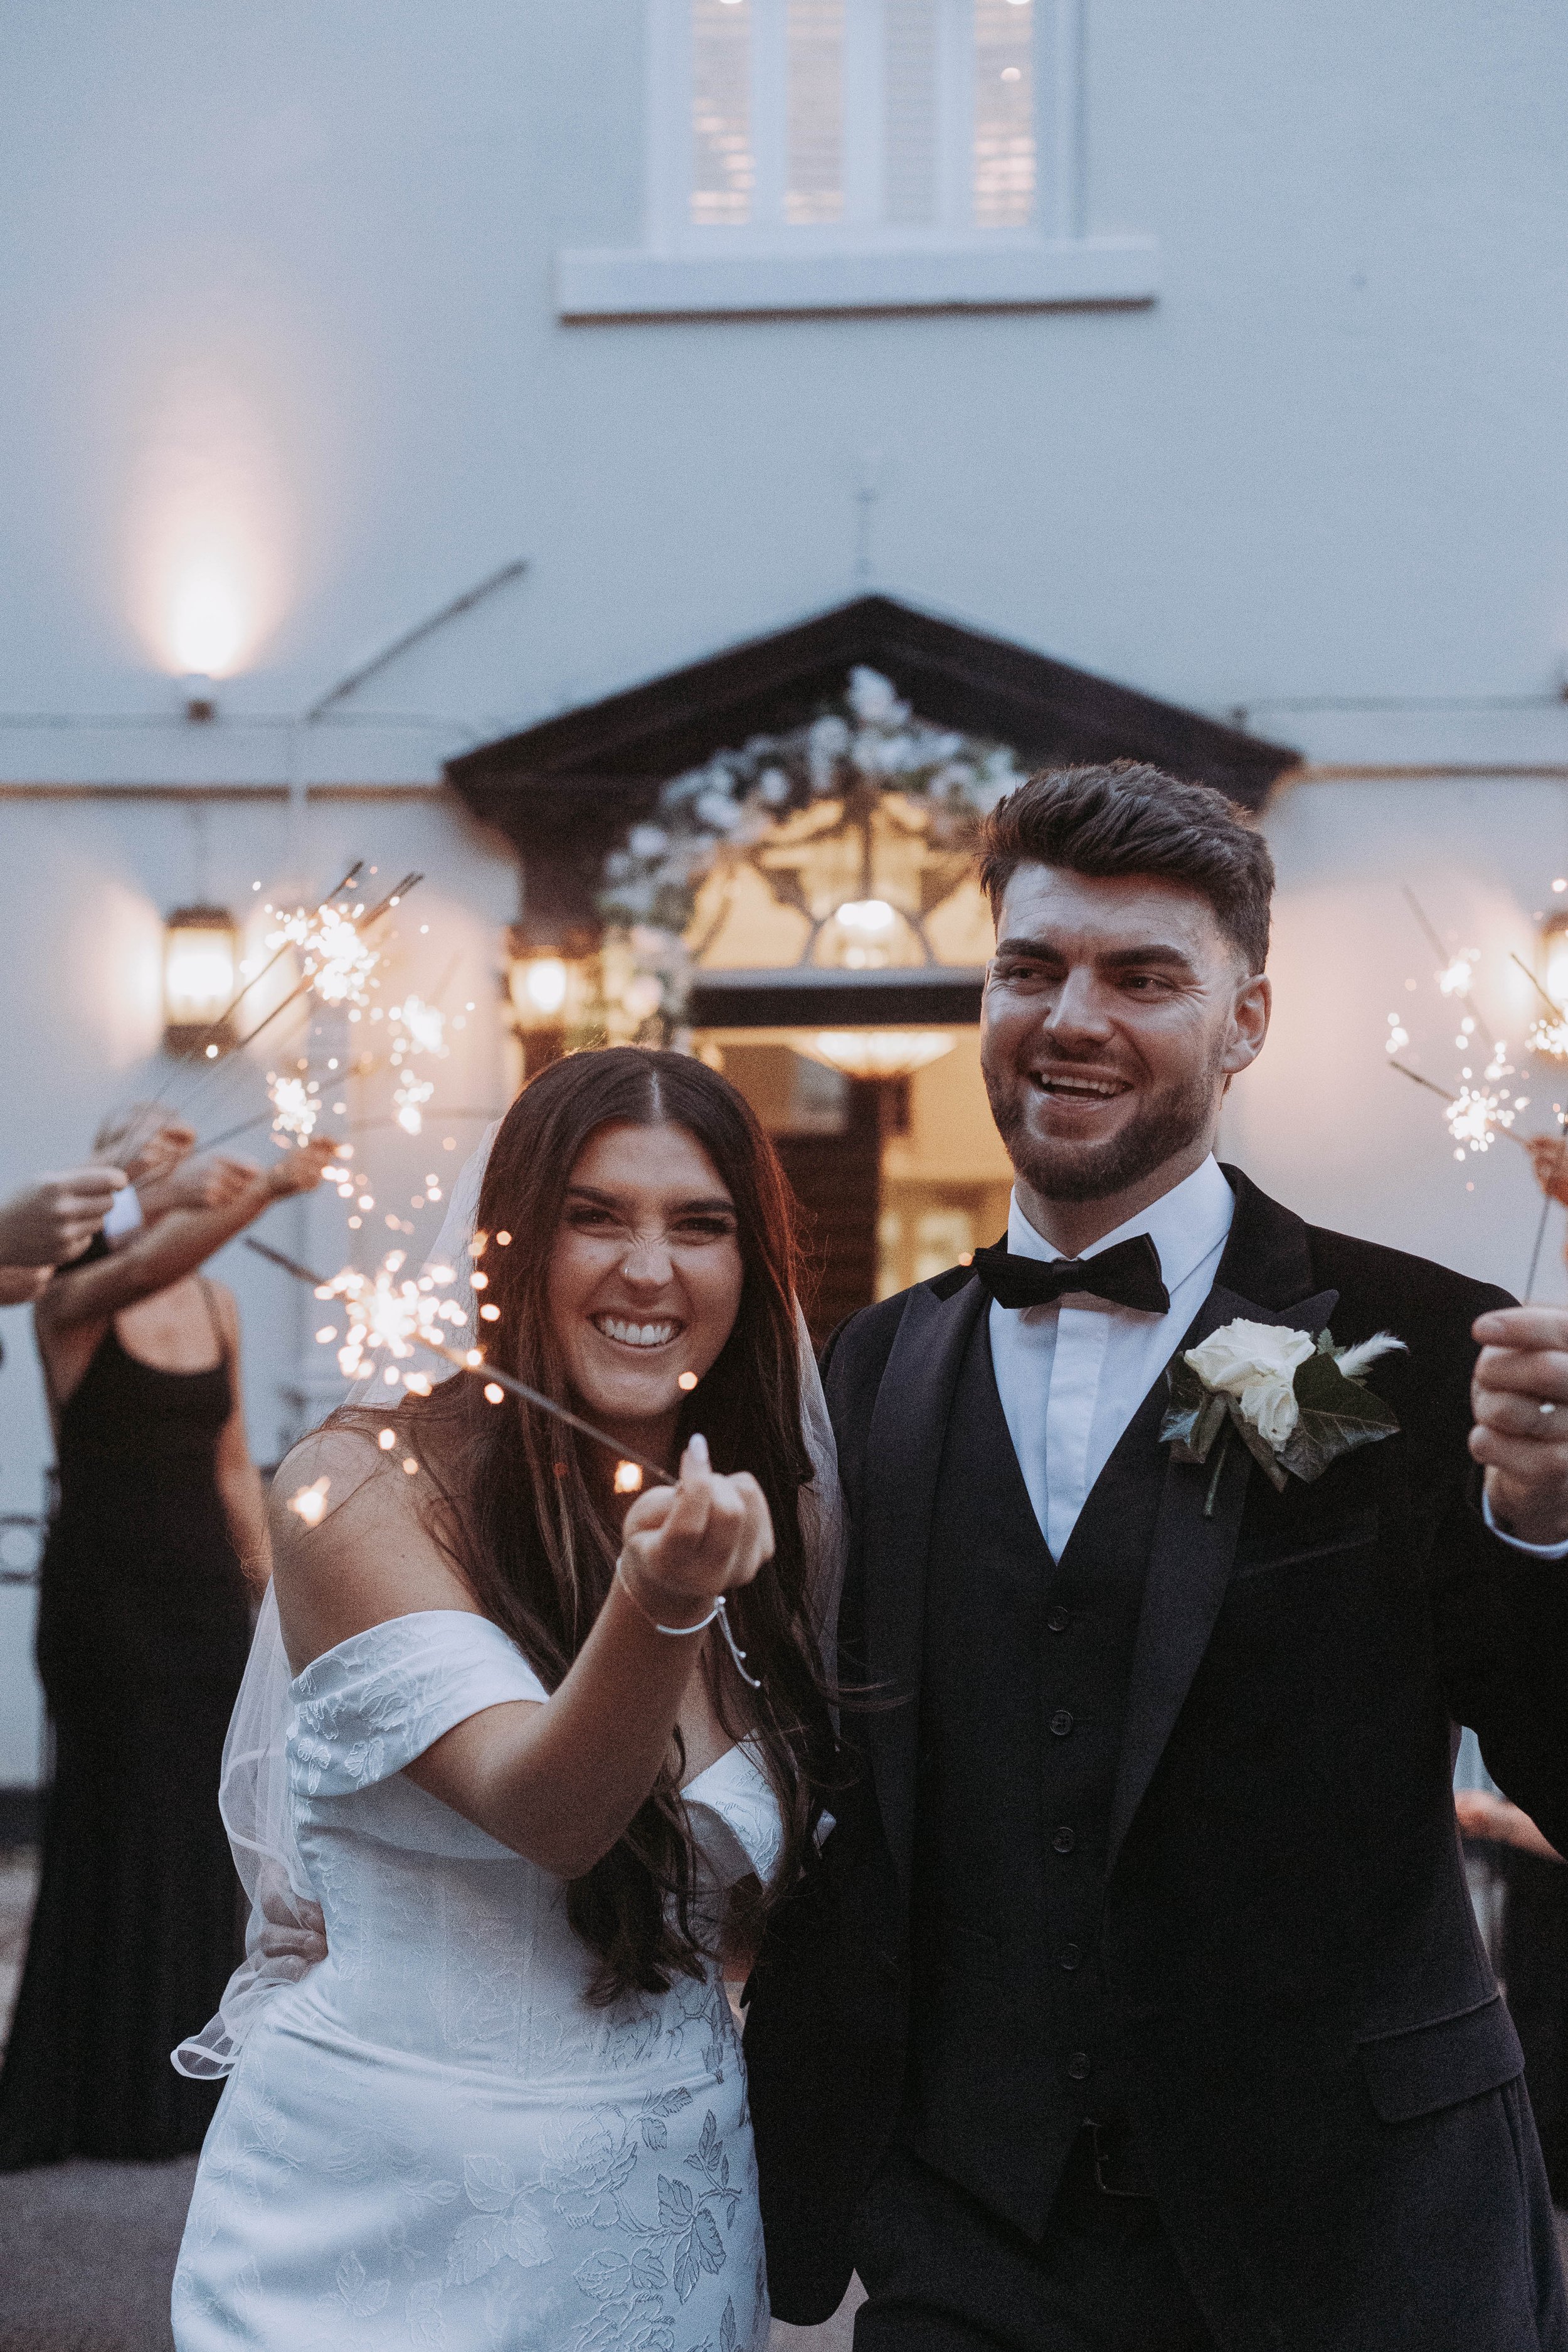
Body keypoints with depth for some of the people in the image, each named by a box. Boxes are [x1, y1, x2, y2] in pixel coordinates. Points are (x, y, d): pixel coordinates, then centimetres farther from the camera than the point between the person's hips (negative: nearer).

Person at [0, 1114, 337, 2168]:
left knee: (202, 1833, 8)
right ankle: (109, 2098, 12)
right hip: (106, 1595, -5)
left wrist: (270, 1589, 11)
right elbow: (149, 1263, -33)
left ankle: (183, 2085, 19)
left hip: (205, 1595, 6)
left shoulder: (217, 1302, 10)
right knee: (119, 1832, 0)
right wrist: (268, 1189, -46)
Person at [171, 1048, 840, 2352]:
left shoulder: (783, 1522, 1)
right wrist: (660, 1600, -39)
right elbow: (545, 1814, -23)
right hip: (379, 2215, -4)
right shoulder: (364, 1485, -13)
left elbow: (786, 1893, 10)